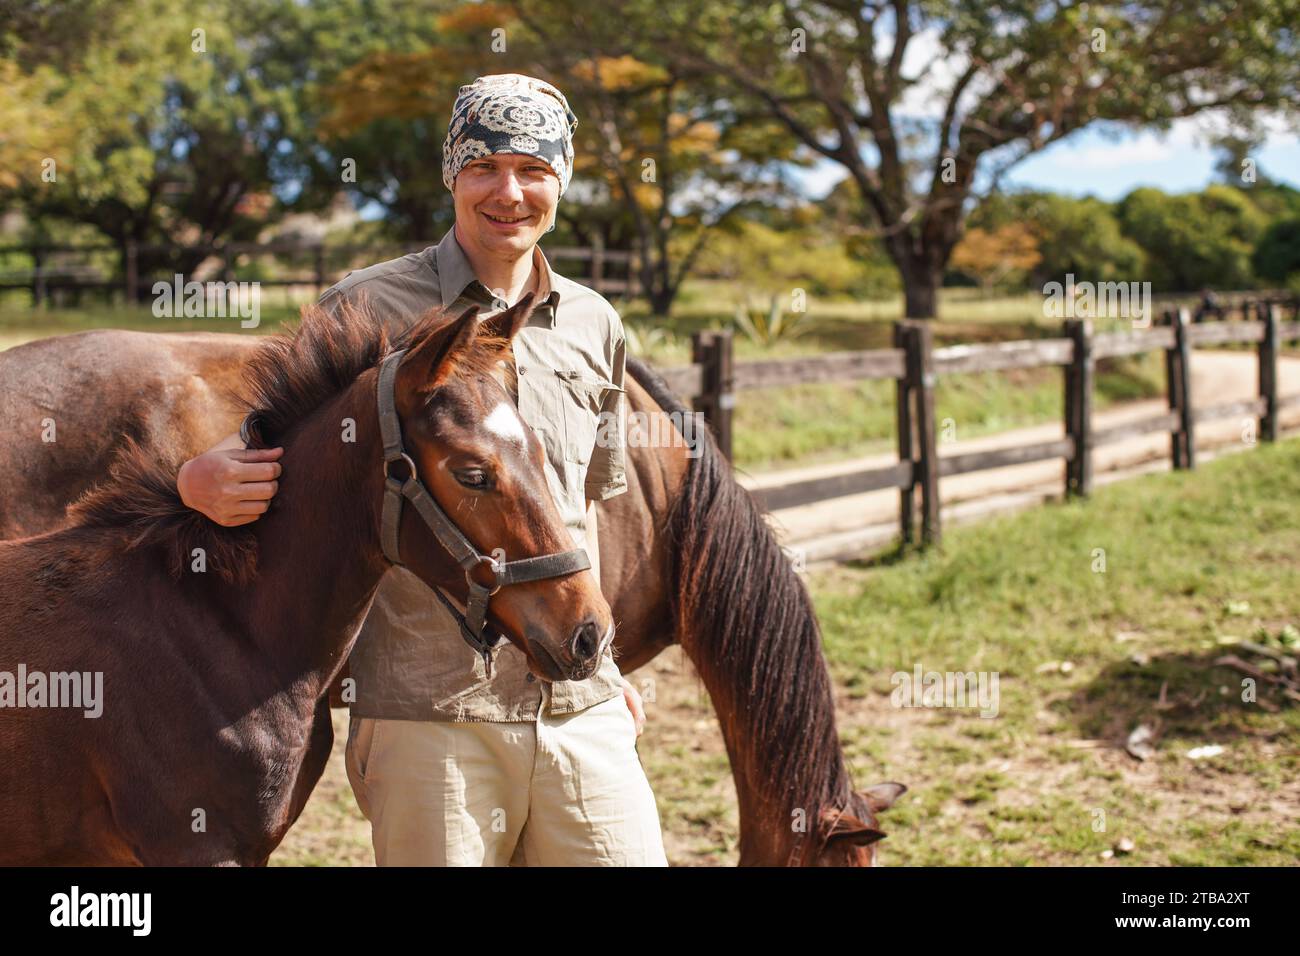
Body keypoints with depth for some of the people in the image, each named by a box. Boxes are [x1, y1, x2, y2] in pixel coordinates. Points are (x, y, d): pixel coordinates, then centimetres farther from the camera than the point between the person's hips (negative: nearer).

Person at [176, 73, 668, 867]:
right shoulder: (369, 309, -2)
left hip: (579, 705, 4)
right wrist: (202, 481, -20)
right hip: (427, 707, -4)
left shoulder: (594, 326, 10)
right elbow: (272, 453, 2)